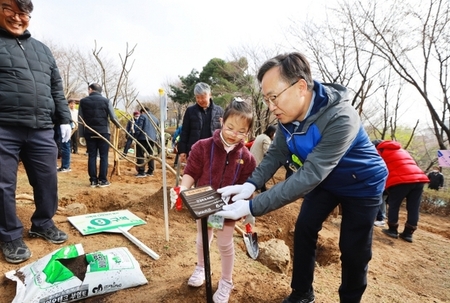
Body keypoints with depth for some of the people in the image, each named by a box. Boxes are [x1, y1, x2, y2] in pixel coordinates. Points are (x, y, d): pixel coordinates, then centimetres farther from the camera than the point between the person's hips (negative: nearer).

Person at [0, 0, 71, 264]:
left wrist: (64, 119, 11)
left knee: (48, 181, 9)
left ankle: (43, 224, 28)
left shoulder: (42, 49, 19)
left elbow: (57, 89, 19)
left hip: (41, 130, 4)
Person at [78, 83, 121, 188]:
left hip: (89, 133, 2)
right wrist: (119, 126, 14)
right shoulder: (106, 101, -1)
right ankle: (102, 180, 4)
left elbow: (80, 119, 2)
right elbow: (113, 118, -5)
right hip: (103, 132, -2)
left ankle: (93, 180, 9)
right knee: (103, 156, 3)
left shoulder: (83, 101, 3)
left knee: (91, 156, 6)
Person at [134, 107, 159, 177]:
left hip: (143, 138, -7)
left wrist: (135, 137, -5)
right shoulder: (156, 118, 21)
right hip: (152, 139, 7)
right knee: (150, 155, 13)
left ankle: (141, 172, -9)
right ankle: (150, 171, 17)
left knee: (140, 155, -5)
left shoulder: (142, 116, 0)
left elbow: (138, 128, -8)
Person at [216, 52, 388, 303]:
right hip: (325, 180, 6)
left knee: (353, 250, 2)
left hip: (362, 184, -5)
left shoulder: (340, 118, -39)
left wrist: (252, 207, -44)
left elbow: (309, 175, -42)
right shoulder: (289, 114, -17)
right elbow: (276, 153, -10)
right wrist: (251, 184, -29)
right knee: (304, 230, 4)